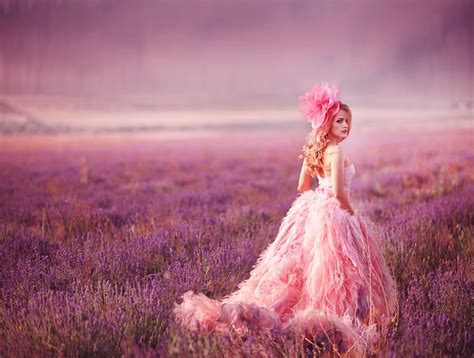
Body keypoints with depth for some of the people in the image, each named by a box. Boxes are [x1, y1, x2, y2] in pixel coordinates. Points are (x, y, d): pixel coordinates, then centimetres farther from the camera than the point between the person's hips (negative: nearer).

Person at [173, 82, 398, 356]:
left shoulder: (313, 150, 9)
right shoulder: (337, 151, -17)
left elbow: (302, 187, 15)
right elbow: (339, 192, -23)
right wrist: (351, 213, -7)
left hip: (312, 210, 9)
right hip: (334, 215, -9)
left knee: (298, 264, 12)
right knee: (330, 270, -3)